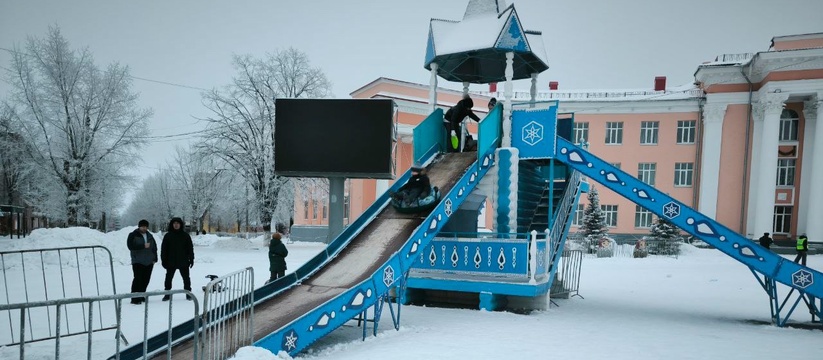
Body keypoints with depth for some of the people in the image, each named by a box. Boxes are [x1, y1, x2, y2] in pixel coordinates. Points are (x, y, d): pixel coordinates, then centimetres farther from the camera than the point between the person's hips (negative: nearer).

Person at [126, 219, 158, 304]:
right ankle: (135, 298, -9)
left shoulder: (149, 235, 15)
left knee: (146, 280, 7)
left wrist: (154, 259, 9)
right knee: (138, 279, -12)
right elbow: (131, 246, -14)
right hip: (138, 262, -5)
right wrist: (143, 246, -21)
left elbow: (154, 247, 17)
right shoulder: (133, 235, -1)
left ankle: (141, 296, 19)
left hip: (149, 262, 5)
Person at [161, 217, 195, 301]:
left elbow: (190, 248, 4)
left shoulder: (185, 235, 2)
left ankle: (188, 293, 15)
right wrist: (164, 260, -2)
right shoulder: (167, 236, 2)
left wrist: (191, 259, 1)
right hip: (171, 262, 0)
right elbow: (163, 249, 3)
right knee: (168, 278, 5)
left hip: (183, 262, 0)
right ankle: (167, 294, 15)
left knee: (186, 278, 5)